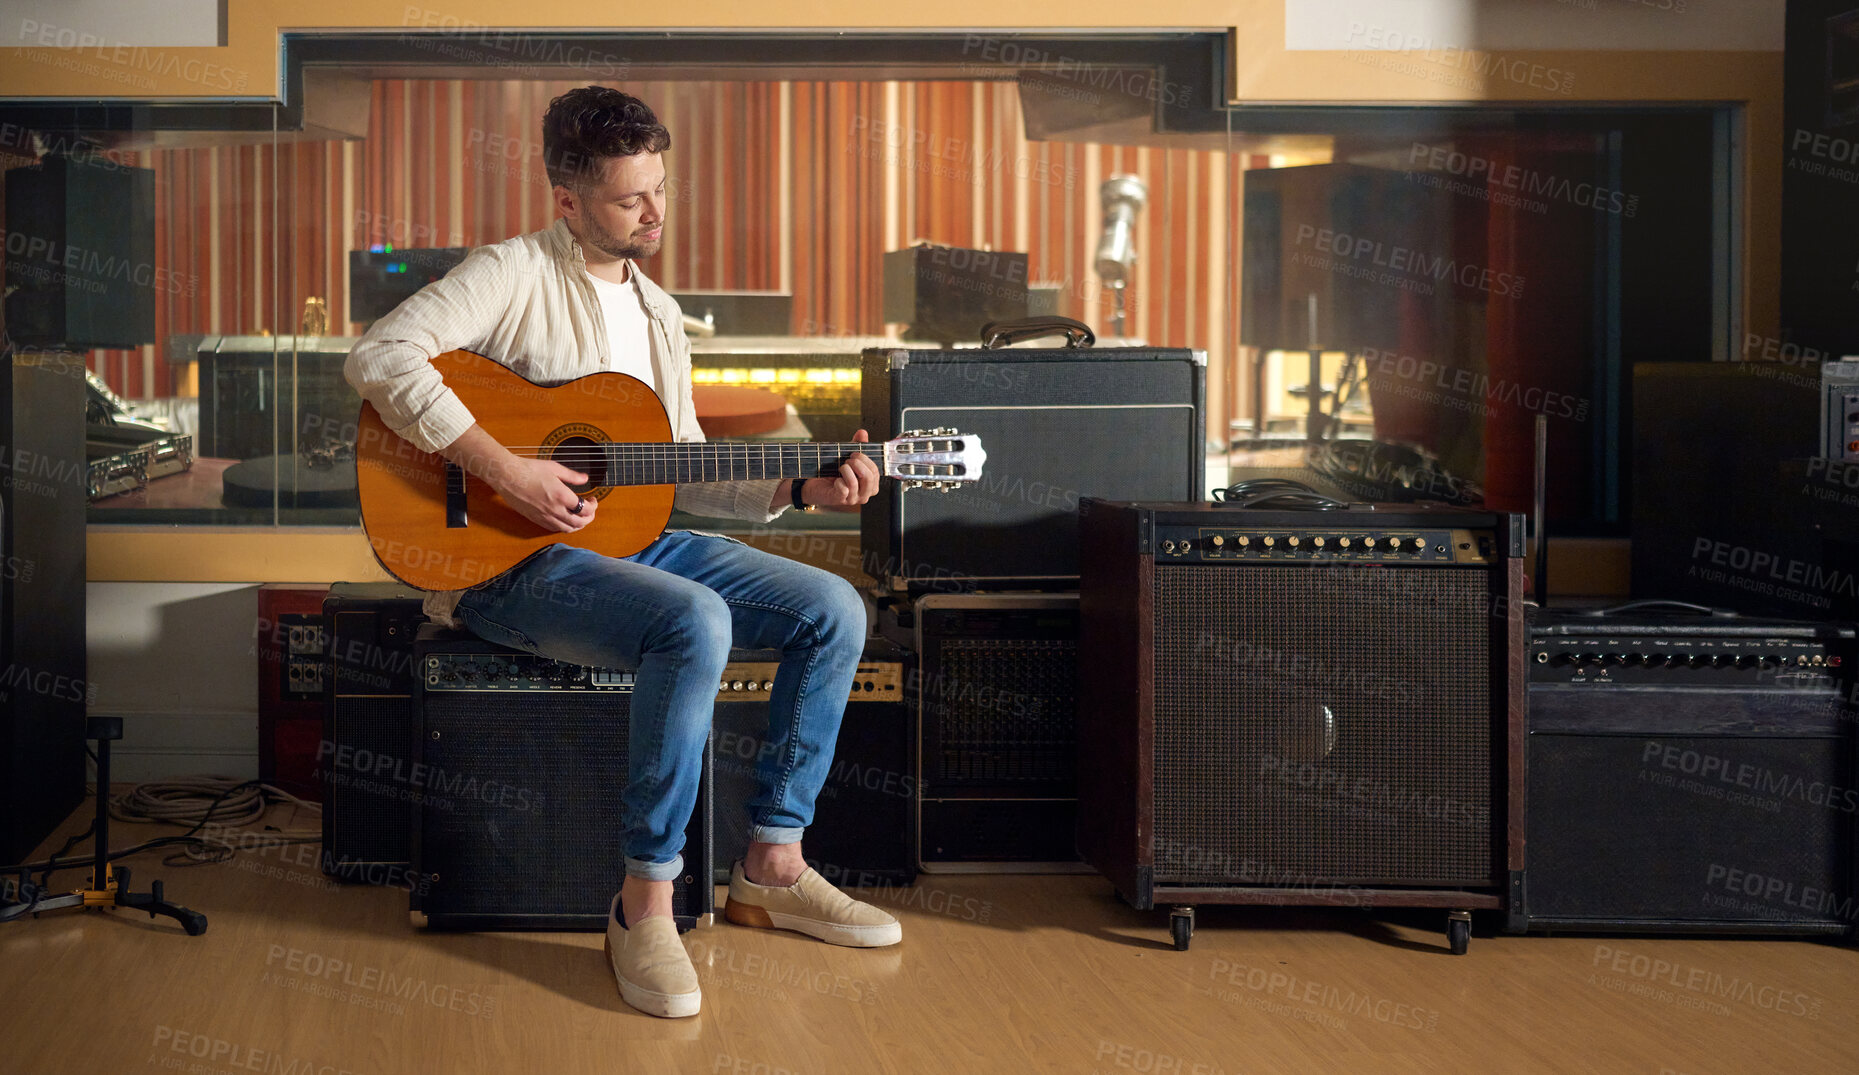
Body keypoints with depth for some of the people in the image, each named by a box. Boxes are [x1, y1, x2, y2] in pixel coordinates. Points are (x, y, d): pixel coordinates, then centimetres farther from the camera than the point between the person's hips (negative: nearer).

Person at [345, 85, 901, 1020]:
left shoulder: (658, 314, 18)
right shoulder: (517, 274, -7)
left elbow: (685, 475, 18)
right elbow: (380, 356, -22)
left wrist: (800, 490, 3)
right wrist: (505, 471, -26)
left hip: (634, 539, 8)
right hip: (511, 564, -8)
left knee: (833, 610, -5)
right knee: (694, 622, -35)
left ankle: (771, 869, 3)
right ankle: (644, 906, -24)